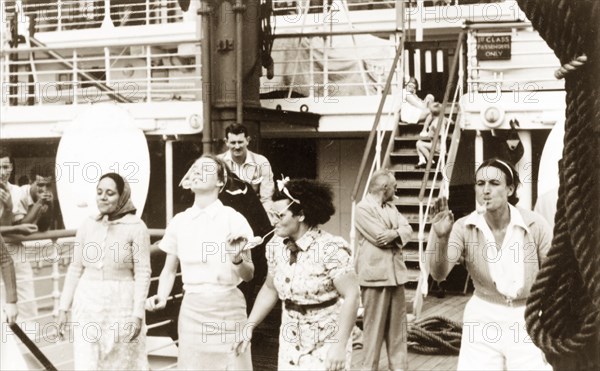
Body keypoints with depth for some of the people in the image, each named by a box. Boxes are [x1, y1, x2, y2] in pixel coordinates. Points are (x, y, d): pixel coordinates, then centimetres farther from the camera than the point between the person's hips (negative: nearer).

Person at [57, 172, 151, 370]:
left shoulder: (136, 227, -7)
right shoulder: (87, 225, 5)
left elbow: (143, 273, -8)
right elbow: (75, 268, 9)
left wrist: (138, 314, -13)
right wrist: (64, 307, 7)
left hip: (121, 305, -3)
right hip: (87, 303, 3)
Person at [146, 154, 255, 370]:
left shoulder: (233, 219, -4)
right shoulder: (179, 221, 4)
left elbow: (248, 275, -2)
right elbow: (169, 270, 13)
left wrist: (236, 259, -22)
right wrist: (161, 297, -5)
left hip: (228, 307, -2)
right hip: (192, 309, 2)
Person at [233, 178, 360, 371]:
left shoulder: (330, 249, -19)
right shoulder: (276, 246, 0)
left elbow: (351, 296, -21)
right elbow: (270, 289, 13)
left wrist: (340, 346, -24)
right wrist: (249, 326, 5)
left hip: (326, 344, -5)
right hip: (290, 343, 5)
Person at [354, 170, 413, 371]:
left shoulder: (391, 207, 16)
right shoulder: (363, 208, -10)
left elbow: (407, 229, 6)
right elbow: (380, 236, -18)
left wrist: (394, 234, -15)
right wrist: (399, 232, -2)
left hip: (396, 273, 8)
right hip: (375, 274, -8)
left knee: (398, 324, 11)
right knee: (374, 325, -2)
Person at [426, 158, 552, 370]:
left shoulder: (534, 225, -12)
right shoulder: (464, 228, -10)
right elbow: (439, 274, -21)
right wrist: (441, 238, -38)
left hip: (528, 320, -1)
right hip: (483, 319, 1)